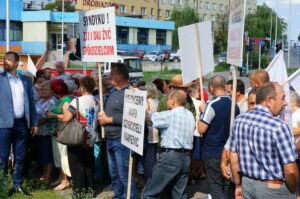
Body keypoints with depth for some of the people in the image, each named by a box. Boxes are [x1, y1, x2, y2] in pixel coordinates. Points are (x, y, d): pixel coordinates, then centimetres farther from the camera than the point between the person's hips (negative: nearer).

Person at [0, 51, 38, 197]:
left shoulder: (25, 80, 11)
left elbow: (31, 102, 13)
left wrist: (34, 123, 10)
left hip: (22, 123, 3)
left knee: (20, 158, 10)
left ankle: (18, 185, 20)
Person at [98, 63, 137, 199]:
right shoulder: (112, 92, 13)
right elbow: (105, 111, 23)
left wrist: (108, 120, -17)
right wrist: (101, 116, -1)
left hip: (122, 141, -9)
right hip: (110, 140, 9)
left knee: (124, 175, -4)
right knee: (114, 174, 19)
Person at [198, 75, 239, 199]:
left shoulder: (212, 105, -17)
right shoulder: (234, 105, 3)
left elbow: (201, 129, -19)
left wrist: (202, 111, -5)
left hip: (213, 153, -6)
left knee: (215, 187, 0)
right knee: (226, 186, 15)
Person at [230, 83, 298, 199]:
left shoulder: (239, 120, -3)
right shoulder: (279, 126, -21)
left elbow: (233, 157, 4)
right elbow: (290, 171, -21)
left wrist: (238, 185, 15)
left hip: (247, 184, 6)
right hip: (273, 189, -5)